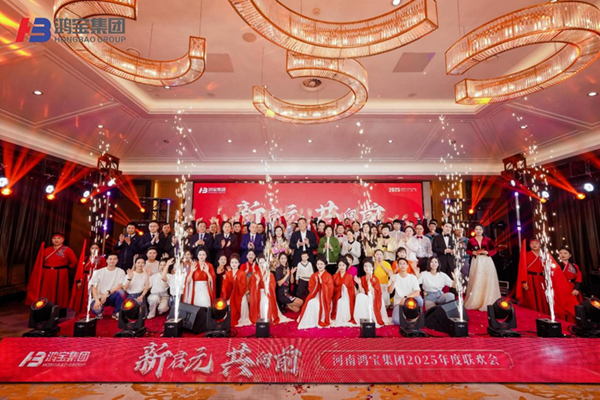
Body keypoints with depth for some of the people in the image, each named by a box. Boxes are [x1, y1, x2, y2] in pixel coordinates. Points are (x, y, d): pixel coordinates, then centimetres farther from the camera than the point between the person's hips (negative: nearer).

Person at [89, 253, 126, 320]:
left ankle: (116, 313, -10)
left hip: (112, 297, 0)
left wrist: (107, 293, -22)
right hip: (100, 297, 0)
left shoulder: (121, 272, 0)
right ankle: (99, 312, 9)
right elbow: (94, 288, -5)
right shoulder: (99, 272, 1)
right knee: (96, 310, -33)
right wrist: (97, 300, -20)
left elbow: (120, 286, -9)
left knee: (121, 292, -34)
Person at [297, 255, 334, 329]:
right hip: (315, 294, 3)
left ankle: (320, 321, -11)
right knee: (310, 303, -25)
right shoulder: (314, 275, 8)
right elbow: (310, 288, 5)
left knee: (318, 304, -30)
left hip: (324, 295, -3)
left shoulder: (328, 276, -3)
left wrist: (322, 282, -19)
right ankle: (310, 321, -11)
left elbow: (330, 289, -10)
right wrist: (316, 283, -13)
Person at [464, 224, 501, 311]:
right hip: (476, 262, 0)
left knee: (487, 282, -1)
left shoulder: (488, 240, 5)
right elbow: (468, 251, 7)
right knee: (476, 282, 2)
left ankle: (487, 303, 7)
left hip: (487, 262, 0)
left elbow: (494, 250, 5)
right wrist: (473, 252, -12)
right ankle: (475, 302, 10)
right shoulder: (471, 240, 4)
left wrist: (487, 252, -12)